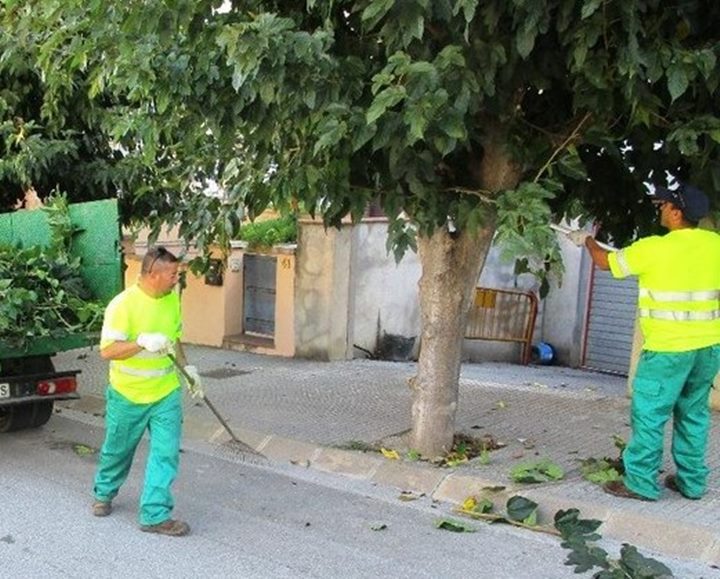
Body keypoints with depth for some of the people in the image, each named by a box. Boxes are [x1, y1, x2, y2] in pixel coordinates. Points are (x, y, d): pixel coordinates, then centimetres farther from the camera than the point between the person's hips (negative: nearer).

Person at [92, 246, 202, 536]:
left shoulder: (172, 298, 0)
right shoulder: (123, 304, -21)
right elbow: (107, 351, -24)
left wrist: (186, 366, 8)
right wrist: (142, 342, -37)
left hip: (166, 392, 4)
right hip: (128, 395, -4)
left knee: (166, 453, -3)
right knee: (118, 449, 17)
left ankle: (155, 514, 5)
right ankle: (104, 493, 43)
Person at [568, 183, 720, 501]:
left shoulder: (654, 248, -13)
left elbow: (606, 262, 2)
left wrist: (587, 240, 21)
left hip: (669, 349, -6)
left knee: (649, 414, 2)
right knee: (693, 413, 16)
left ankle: (641, 483, 6)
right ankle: (691, 481, 23)